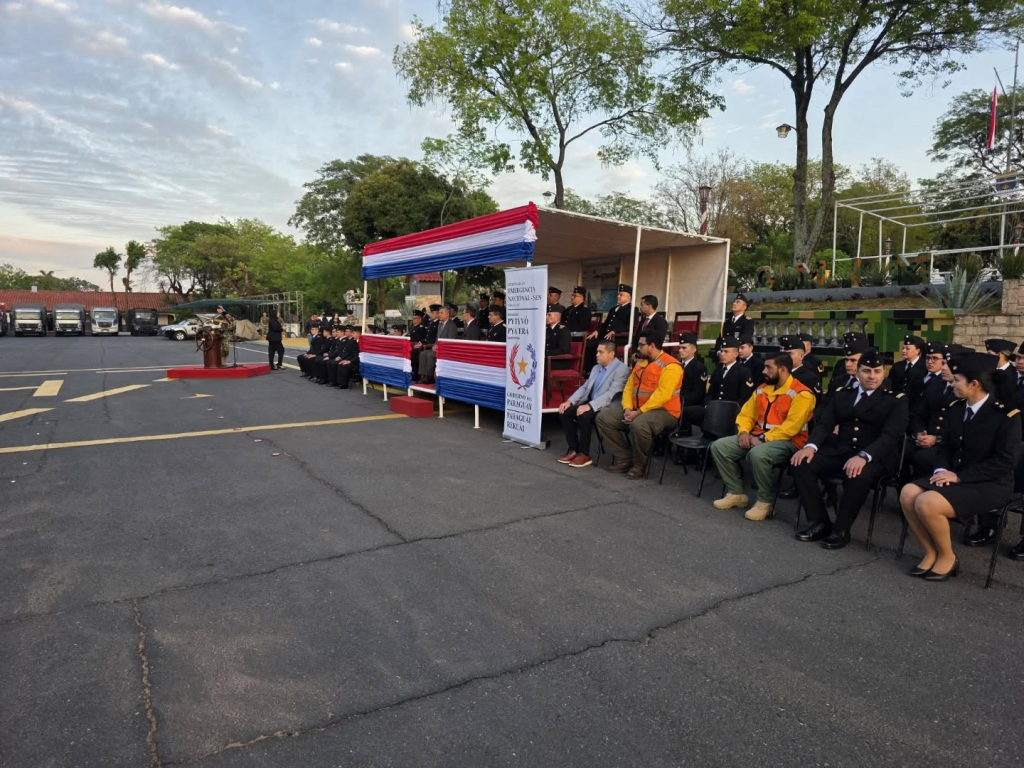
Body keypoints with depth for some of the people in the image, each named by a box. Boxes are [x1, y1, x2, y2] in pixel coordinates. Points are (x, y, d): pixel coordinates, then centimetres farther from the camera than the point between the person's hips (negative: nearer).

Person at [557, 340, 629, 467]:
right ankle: (573, 450, -4)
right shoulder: (596, 368, 16)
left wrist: (589, 406, -29)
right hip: (590, 405, 8)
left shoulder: (622, 369, -11)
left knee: (584, 416, -33)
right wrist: (569, 401, -1)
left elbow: (611, 395, -21)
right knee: (565, 412, -11)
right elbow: (584, 388, 16)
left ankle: (584, 454, -17)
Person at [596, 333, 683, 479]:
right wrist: (627, 408, -7)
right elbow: (629, 387, 11)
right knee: (603, 417, -7)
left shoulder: (670, 366, -14)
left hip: (662, 411, -8)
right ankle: (624, 458, -3)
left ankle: (639, 465, -13)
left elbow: (662, 395, -23)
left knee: (638, 425, -39)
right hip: (636, 409, 8)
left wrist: (639, 412, -24)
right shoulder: (640, 363, 14)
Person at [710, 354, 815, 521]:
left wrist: (763, 439, -24)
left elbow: (792, 426, -21)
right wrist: (744, 432, -7)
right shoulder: (762, 389, 11)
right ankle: (736, 493, 1)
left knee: (758, 454, -39)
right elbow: (746, 414, 14)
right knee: (719, 446, -10)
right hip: (758, 437, 8)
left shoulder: (801, 394, -13)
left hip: (787, 441, -8)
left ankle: (765, 502, -16)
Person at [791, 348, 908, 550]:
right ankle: (820, 523, -9)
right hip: (839, 450, 4)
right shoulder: (842, 394, 15)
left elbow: (890, 435, -11)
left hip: (874, 455, -4)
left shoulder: (896, 400, 3)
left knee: (858, 476, -37)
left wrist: (863, 456, -30)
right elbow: (824, 424, 7)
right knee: (801, 464, -21)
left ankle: (840, 530, -16)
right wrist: (811, 445, -16)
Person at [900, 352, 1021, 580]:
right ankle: (931, 552, 0)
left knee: (927, 503, -29)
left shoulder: (1006, 415, -14)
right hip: (955, 476, 7)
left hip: (990, 485, -7)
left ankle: (947, 556, -3)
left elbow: (1004, 462, -18)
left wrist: (959, 476, -21)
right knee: (908, 493, -17)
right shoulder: (957, 409, 7)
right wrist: (942, 469, -7)